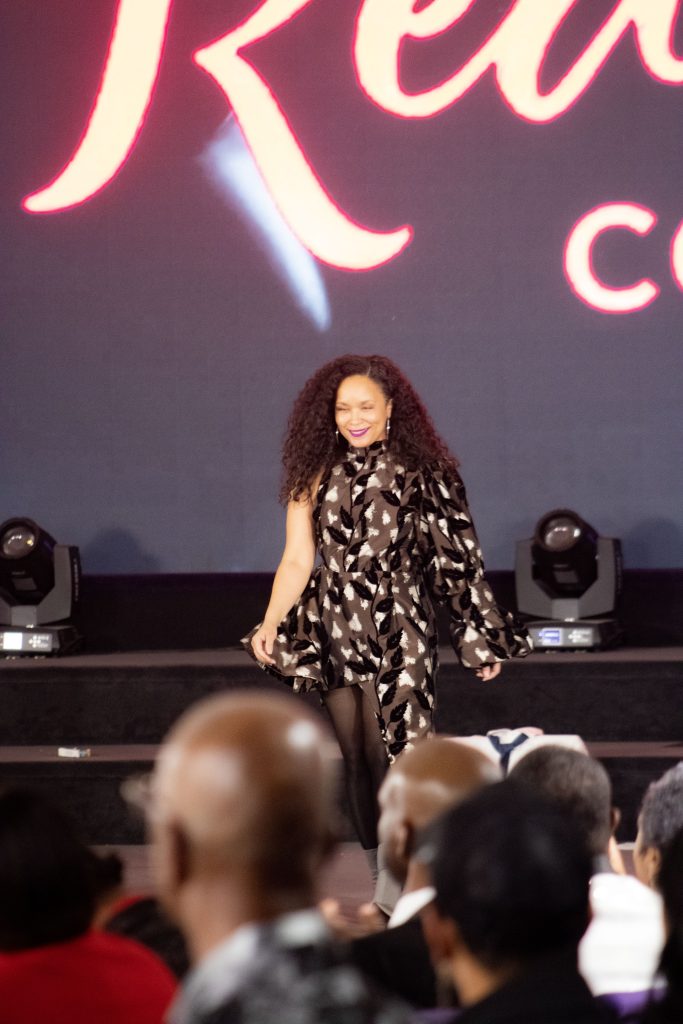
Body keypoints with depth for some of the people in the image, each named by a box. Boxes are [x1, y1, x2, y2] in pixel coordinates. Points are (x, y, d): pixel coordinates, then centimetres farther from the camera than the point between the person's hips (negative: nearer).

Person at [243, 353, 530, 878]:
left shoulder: (420, 473, 0)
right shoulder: (316, 475, 7)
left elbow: (457, 557, 2)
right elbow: (298, 560, 5)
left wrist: (481, 638, 1)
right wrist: (270, 624, -8)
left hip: (400, 633, -3)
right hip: (335, 632, 3)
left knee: (391, 755, -11)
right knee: (356, 760, 4)